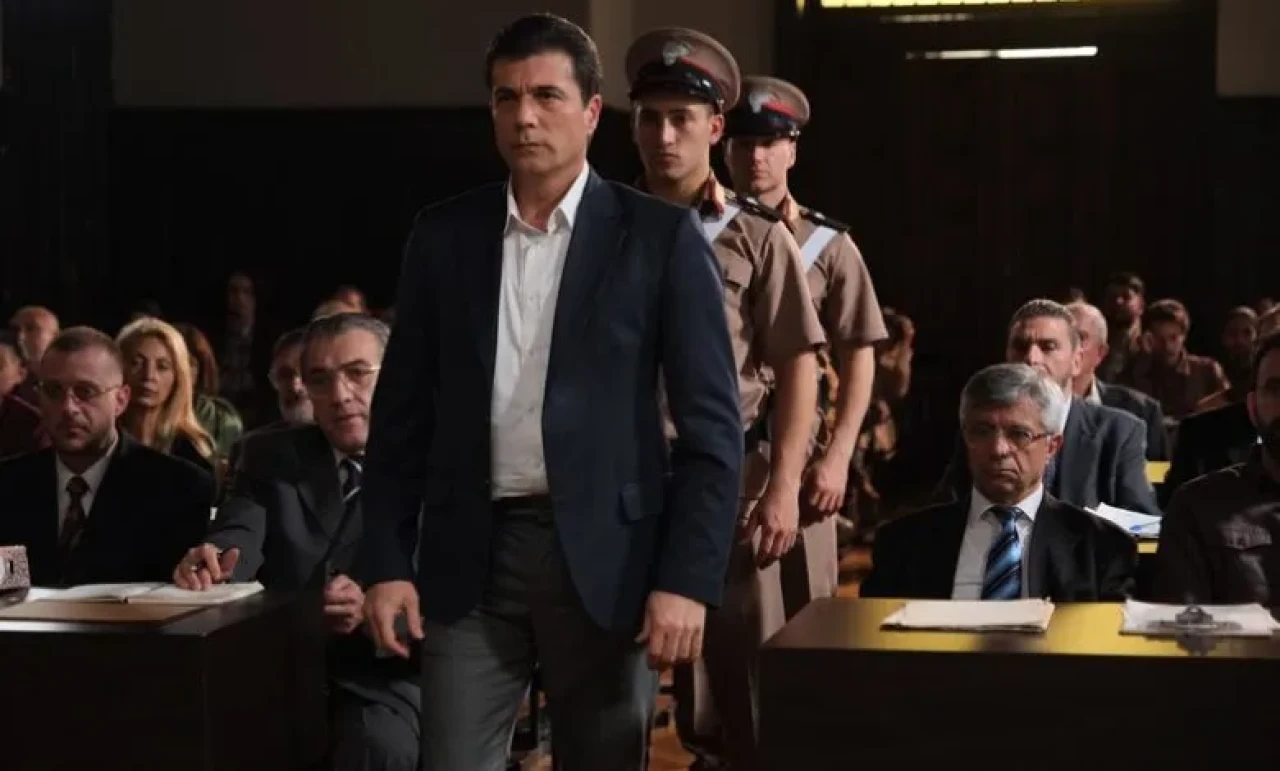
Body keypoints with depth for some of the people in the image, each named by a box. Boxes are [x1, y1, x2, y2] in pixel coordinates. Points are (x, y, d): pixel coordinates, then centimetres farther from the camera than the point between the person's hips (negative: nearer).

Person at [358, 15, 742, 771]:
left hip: (605, 556, -2)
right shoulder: (444, 234, 7)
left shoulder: (661, 236, -2)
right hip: (472, 556, 2)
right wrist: (387, 562, 2)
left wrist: (688, 579, -12)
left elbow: (712, 425, -4)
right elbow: (403, 414, 10)